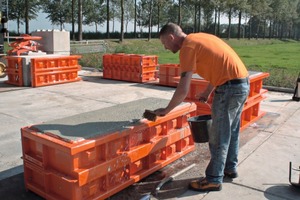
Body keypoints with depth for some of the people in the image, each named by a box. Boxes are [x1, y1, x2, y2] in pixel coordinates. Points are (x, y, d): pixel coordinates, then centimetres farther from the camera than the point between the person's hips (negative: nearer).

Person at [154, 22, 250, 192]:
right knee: (231, 131, 21)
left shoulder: (187, 47, -12)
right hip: (243, 83, 10)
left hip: (230, 88, -10)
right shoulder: (199, 38, 16)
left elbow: (183, 90, -18)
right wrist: (208, 92, 17)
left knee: (219, 137, 2)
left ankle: (214, 179, 15)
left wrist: (166, 110, -7)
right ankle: (230, 168, 37)